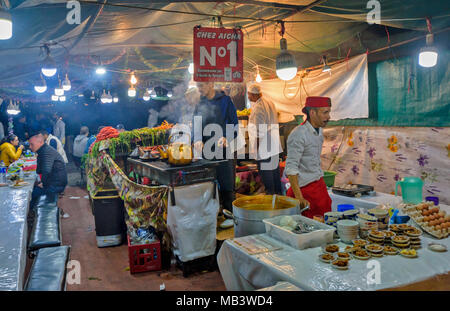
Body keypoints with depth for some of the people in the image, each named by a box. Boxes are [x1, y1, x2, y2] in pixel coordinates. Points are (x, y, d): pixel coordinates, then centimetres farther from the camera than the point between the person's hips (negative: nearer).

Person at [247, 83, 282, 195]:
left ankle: (270, 193, 8)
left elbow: (259, 131, -21)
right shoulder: (269, 102, 9)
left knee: (265, 170, 0)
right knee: (275, 167, 17)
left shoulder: (258, 108, -20)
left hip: (264, 145, -10)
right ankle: (278, 191, 28)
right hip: (274, 144, 10)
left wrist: (256, 147, -15)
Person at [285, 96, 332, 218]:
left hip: (320, 185, 8)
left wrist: (321, 184, 19)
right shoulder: (298, 135, -19)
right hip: (305, 189, -8)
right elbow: (291, 168, -22)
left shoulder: (319, 131, 9)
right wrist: (299, 198, -25)